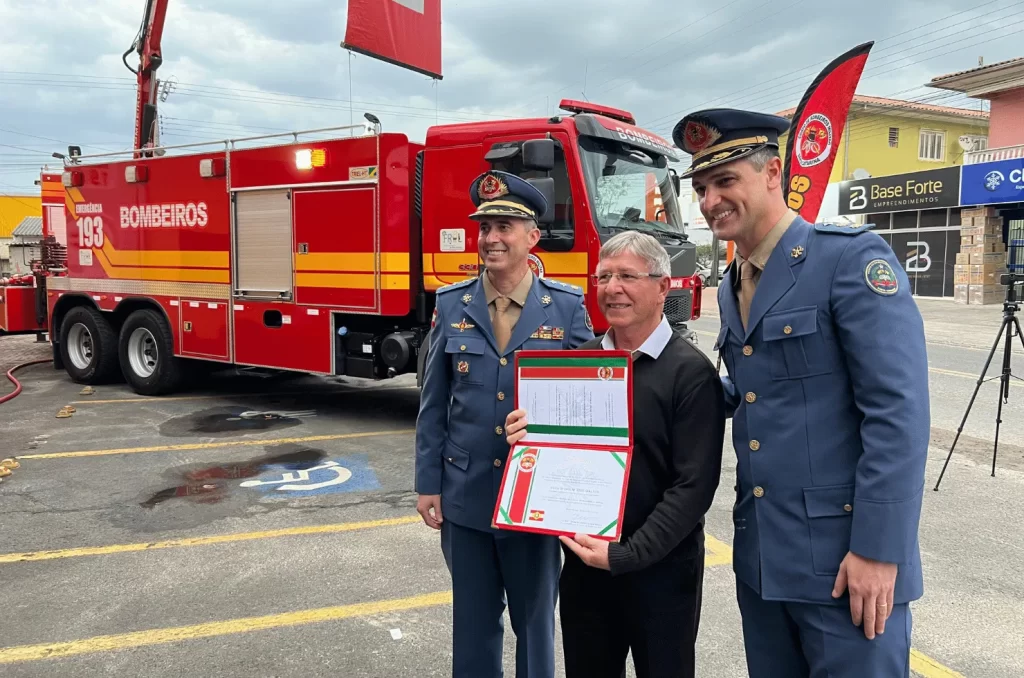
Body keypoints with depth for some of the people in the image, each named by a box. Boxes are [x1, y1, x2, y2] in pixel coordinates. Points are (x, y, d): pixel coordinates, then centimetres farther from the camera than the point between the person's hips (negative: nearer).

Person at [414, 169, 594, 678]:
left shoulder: (568, 307, -5)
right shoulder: (451, 305, 0)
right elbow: (433, 404, 3)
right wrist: (428, 484, 2)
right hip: (465, 494, 2)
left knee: (535, 617, 17)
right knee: (473, 618, 17)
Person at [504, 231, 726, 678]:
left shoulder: (691, 372, -12)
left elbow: (694, 486, -16)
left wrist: (626, 555, -21)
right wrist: (529, 438, -8)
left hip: (660, 570, -4)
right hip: (583, 564, 5)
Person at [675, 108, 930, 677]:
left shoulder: (852, 257, -13)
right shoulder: (732, 285, 11)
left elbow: (899, 411, -18)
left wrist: (878, 550, -19)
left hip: (844, 553, -7)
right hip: (761, 555, 8)